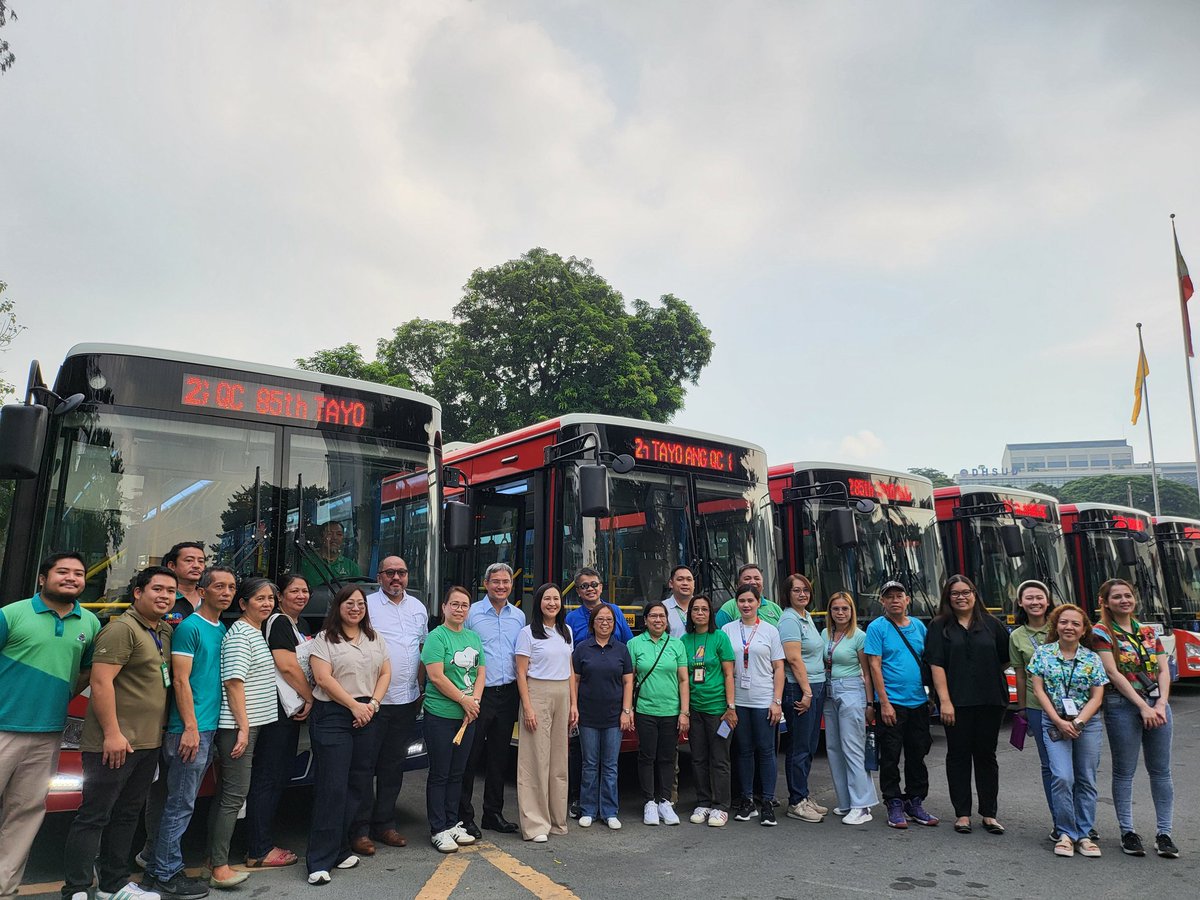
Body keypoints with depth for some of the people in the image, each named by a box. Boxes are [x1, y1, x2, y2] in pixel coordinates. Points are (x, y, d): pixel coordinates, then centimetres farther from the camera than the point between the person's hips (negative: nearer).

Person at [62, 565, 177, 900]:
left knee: (126, 815, 16)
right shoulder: (122, 629, -14)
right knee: (94, 817, -1)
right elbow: (101, 682, -20)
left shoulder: (165, 632, 13)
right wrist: (112, 734, -22)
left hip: (148, 743, 9)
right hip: (114, 743, -9)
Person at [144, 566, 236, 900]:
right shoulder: (189, 627, -10)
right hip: (191, 728, -8)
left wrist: (218, 728, 14)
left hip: (210, 727, 8)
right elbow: (180, 680, -13)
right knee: (181, 804, -1)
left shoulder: (223, 630, 14)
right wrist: (190, 728, -17)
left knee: (183, 802, 14)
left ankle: (157, 869, 24)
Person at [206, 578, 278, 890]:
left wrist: (247, 726, 19)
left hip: (251, 724, 9)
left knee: (227, 792, 14)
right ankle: (220, 868, -2)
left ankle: (213, 857, 23)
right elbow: (234, 682, -18)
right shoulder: (239, 634, -13)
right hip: (237, 725, -9)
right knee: (235, 794, -7)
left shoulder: (258, 633, 15)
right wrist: (243, 727, -19)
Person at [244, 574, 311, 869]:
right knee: (266, 778, -3)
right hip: (275, 710, -10)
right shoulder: (277, 622, -12)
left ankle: (262, 843, 24)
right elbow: (287, 667, -19)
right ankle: (259, 851, 5)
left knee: (280, 777, 14)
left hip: (293, 710, 10)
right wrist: (310, 698, -10)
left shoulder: (300, 624, 18)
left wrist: (307, 700, 9)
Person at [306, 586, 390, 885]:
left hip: (366, 716, 6)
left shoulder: (375, 639, 15)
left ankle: (340, 850, 18)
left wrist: (372, 703, -3)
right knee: (333, 787, -8)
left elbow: (385, 672, 13)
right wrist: (354, 705, -12)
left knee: (358, 785, 7)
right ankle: (320, 861, -2)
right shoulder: (324, 639, -2)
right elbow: (323, 678, -11)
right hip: (332, 716, -5)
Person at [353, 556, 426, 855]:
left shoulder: (418, 608, 11)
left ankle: (384, 824, 24)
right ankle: (360, 830, 11)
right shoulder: (367, 605, -6)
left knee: (394, 766, 13)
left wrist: (420, 689, 13)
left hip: (407, 701, 5)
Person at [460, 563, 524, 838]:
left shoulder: (519, 616, 10)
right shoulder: (472, 613, -4)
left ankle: (493, 813, 24)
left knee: (499, 756, 12)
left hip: (507, 694, 5)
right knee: (470, 756, -1)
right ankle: (464, 816, 10)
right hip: (479, 693, -4)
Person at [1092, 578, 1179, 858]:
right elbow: (1113, 673, -10)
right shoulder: (1101, 633, -3)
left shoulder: (1149, 632, 13)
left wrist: (1161, 703, -8)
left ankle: (1163, 833, 16)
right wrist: (1143, 706, -14)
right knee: (1124, 772, 3)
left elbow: (1163, 670, 7)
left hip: (1157, 704, 5)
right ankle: (1127, 832, 11)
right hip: (1123, 706, -5)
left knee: (1161, 770, 7)